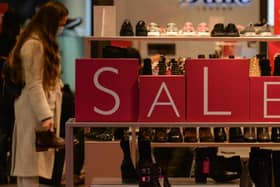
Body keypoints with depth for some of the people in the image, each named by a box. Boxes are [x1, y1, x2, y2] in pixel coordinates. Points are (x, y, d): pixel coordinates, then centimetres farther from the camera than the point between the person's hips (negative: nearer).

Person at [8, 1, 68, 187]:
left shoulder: (44, 42, 17)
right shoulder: (34, 44, -15)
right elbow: (33, 85, -20)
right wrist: (45, 116, -25)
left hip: (43, 106, 10)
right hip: (36, 110, -10)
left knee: (28, 163, 8)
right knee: (31, 163, -9)